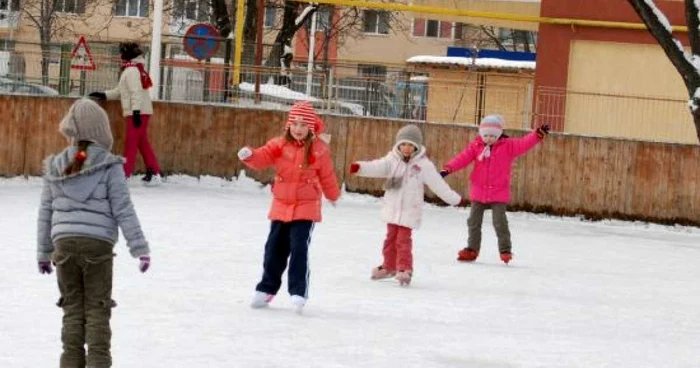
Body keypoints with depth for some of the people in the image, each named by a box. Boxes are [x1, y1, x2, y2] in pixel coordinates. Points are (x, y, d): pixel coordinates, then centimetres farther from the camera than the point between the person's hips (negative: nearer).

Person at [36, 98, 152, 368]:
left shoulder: (55, 167, 7)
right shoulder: (109, 166, -6)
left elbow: (45, 213, 12)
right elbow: (123, 211, -6)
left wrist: (44, 252, 21)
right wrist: (140, 248, -1)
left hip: (64, 244, 3)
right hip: (97, 244, -3)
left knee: (72, 307, 11)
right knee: (97, 307, 4)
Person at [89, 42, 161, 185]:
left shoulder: (131, 70, -12)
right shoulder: (133, 69, 18)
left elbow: (136, 92, -21)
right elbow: (121, 91, 23)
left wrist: (136, 111, -26)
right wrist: (104, 95, 19)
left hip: (138, 112, -10)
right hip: (141, 112, 10)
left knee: (131, 142, -8)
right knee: (142, 142, 12)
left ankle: (125, 173, -9)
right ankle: (154, 173, 13)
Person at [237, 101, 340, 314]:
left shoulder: (319, 150, -4)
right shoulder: (280, 145, 0)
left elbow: (327, 176, 7)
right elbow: (262, 158, -12)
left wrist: (333, 196, 20)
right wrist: (249, 156, -34)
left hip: (306, 208, -3)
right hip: (281, 206, 3)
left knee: (299, 249, -13)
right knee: (274, 249, 11)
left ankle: (299, 292, -9)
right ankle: (267, 289, 25)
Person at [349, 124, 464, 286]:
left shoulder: (423, 165, -7)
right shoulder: (392, 160, -2)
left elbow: (438, 184, -2)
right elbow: (377, 168, -16)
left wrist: (454, 199, 1)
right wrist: (359, 167, -35)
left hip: (409, 211, -4)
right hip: (392, 208, 4)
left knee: (403, 240, -10)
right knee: (391, 238, 15)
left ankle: (405, 269, -5)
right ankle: (389, 266, 30)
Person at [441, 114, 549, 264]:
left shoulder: (508, 145, -3)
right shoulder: (476, 146, 0)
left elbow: (524, 144, -14)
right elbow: (463, 158, -6)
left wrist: (538, 134, -29)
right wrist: (448, 169, -19)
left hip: (499, 194, -3)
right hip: (478, 192, 3)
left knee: (500, 222, -7)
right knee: (474, 221, 10)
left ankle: (505, 250, 5)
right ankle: (472, 249, 24)